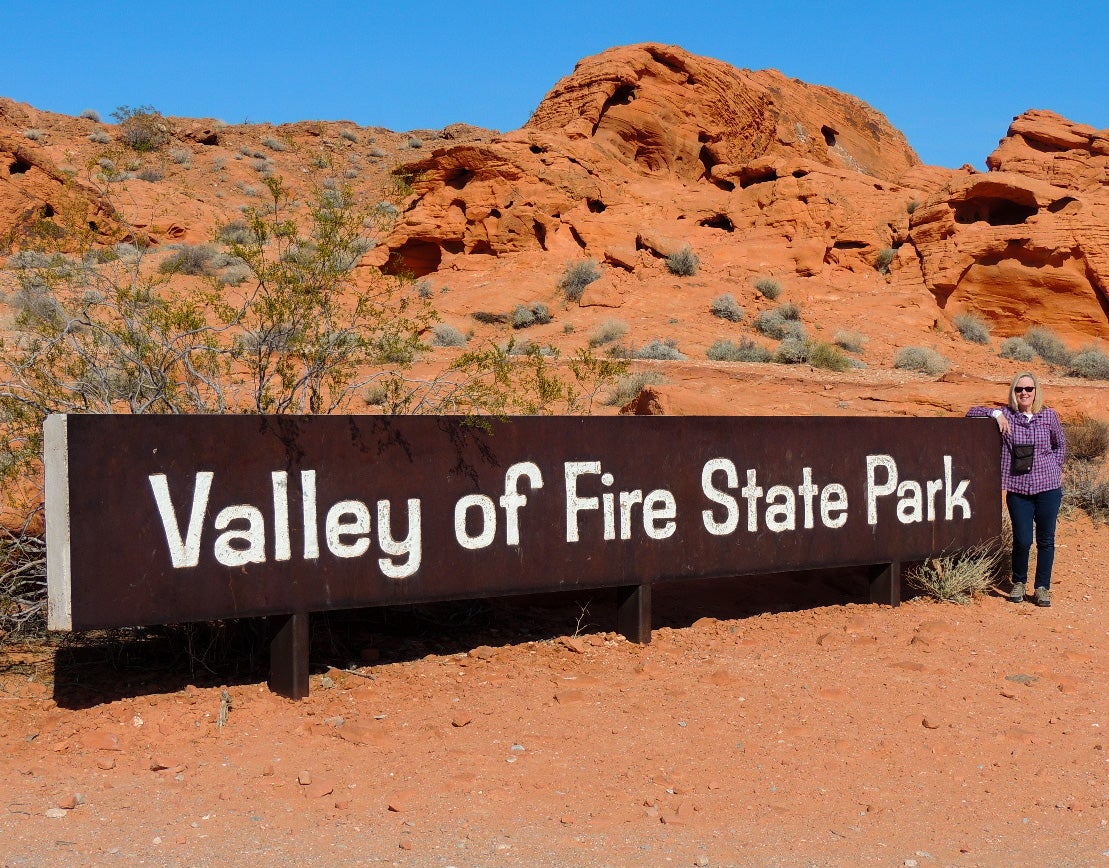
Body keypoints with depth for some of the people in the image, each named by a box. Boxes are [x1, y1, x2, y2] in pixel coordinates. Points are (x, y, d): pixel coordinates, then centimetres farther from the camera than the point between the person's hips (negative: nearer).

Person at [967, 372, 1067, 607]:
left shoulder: (1049, 416, 4)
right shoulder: (1006, 415, 1)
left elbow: (1060, 444, 19)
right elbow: (972, 412, 2)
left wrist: (1055, 469, 8)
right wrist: (996, 413, -12)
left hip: (1048, 488, 1)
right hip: (1018, 489, -1)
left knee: (1046, 540, 5)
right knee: (1022, 541, 0)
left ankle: (1042, 587, 19)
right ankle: (1019, 583, 23)